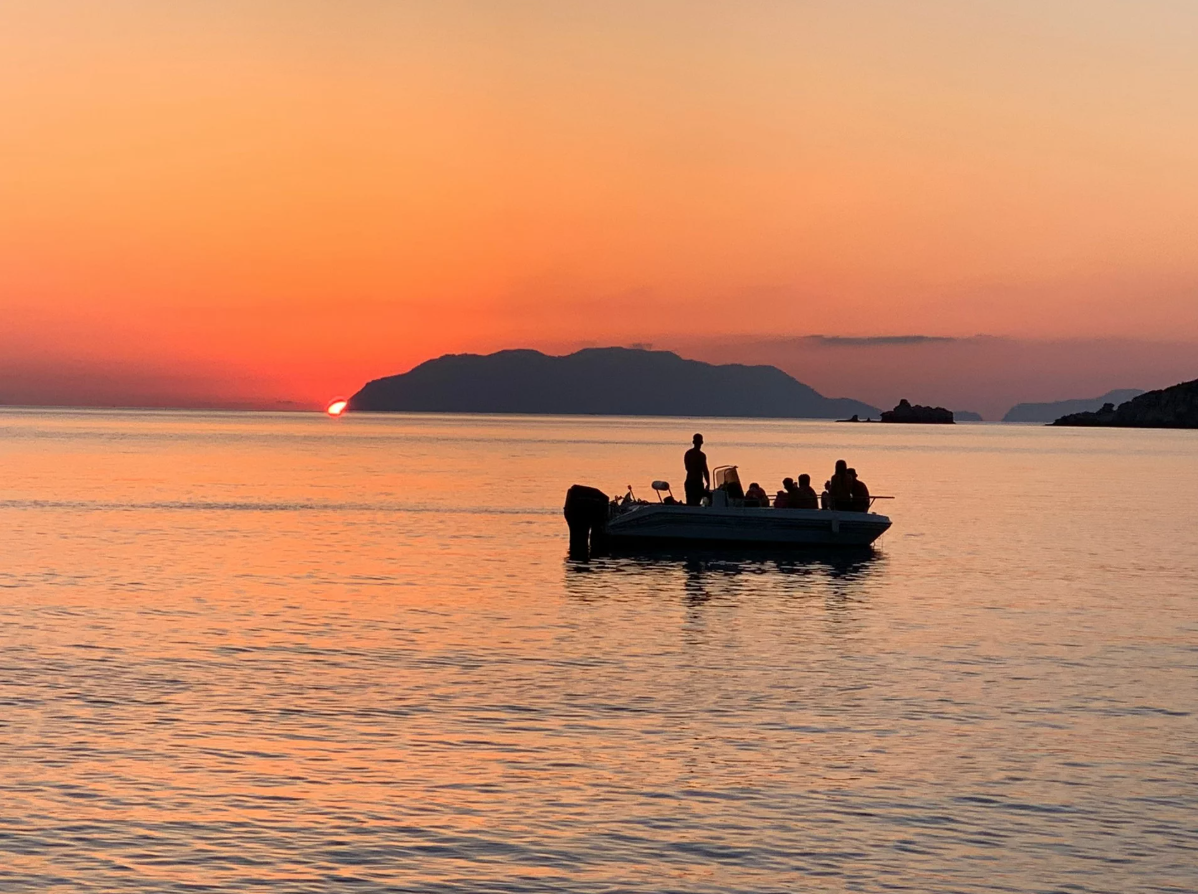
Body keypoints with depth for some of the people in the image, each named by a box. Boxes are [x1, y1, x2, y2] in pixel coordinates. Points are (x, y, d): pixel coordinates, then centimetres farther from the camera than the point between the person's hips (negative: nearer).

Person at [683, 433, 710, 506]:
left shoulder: (688, 453, 9)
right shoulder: (701, 455, -12)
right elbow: (705, 471, -13)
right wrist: (708, 483, -4)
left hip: (689, 482, 7)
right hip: (698, 483, -7)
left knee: (689, 504, 10)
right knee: (696, 503, -9)